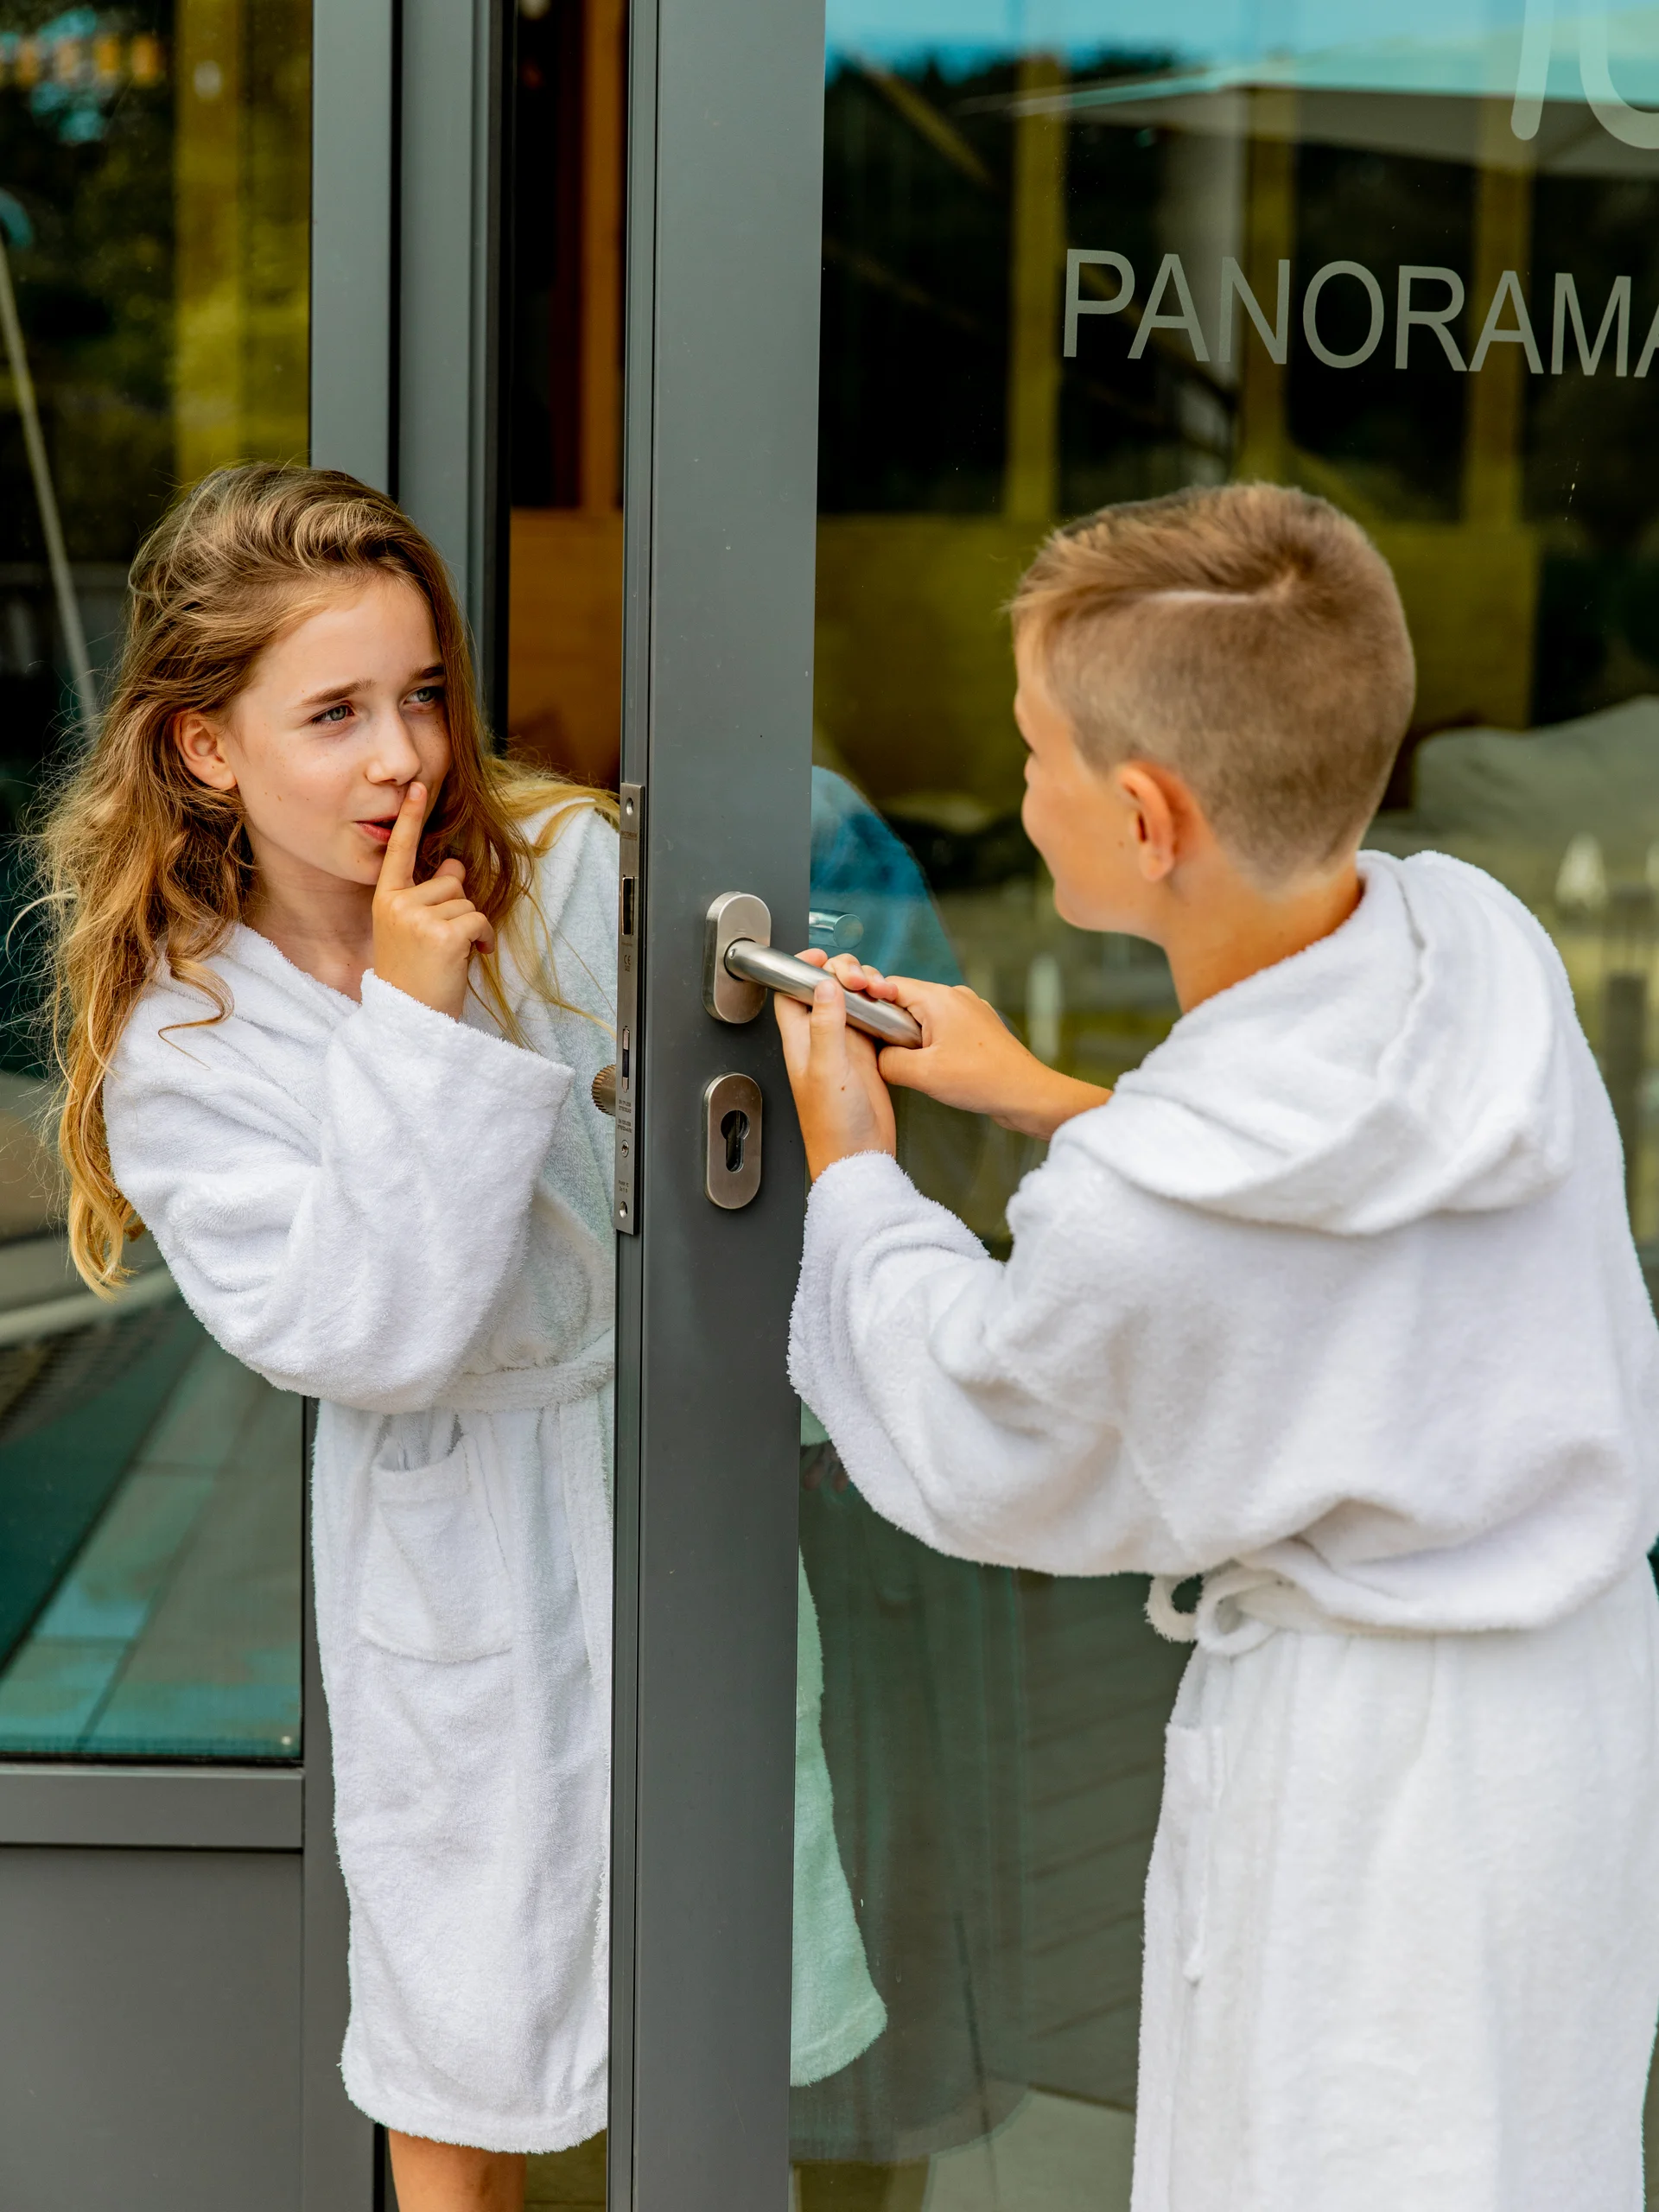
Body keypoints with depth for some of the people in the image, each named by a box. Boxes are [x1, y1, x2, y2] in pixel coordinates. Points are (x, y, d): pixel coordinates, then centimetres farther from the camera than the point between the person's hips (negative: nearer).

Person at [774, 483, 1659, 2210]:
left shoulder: (1132, 1223, -32)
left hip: (1370, 1742, -7)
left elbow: (974, 1468, -9)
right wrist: (1046, 1097, 10)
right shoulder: (1477, 936, -13)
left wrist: (850, 1172, 2)